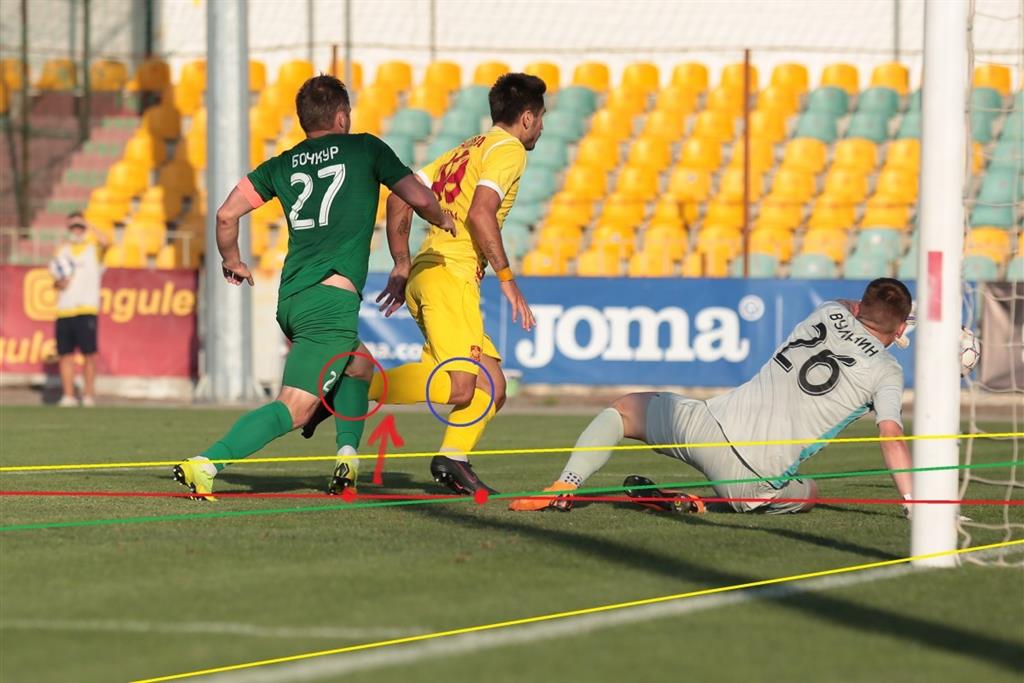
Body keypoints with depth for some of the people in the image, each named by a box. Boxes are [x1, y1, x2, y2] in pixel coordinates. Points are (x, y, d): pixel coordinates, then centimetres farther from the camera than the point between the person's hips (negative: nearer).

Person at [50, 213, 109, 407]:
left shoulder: (92, 243, 7)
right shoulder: (62, 250, 17)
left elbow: (105, 241, -17)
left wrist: (87, 227, -10)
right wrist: (59, 282, 0)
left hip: (86, 310, -4)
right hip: (64, 311, 4)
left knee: (89, 354, -5)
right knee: (66, 355, 2)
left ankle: (89, 394, 2)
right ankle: (68, 396, 7)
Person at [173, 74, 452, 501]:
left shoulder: (282, 165, 16)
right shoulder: (365, 149, 6)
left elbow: (226, 215, 10)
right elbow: (419, 198, 5)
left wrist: (232, 261, 28)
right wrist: (444, 220, 27)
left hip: (289, 298, 6)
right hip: (331, 299, -6)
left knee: (358, 365, 30)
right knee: (293, 409, -11)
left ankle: (347, 458, 15)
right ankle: (206, 464, -26)